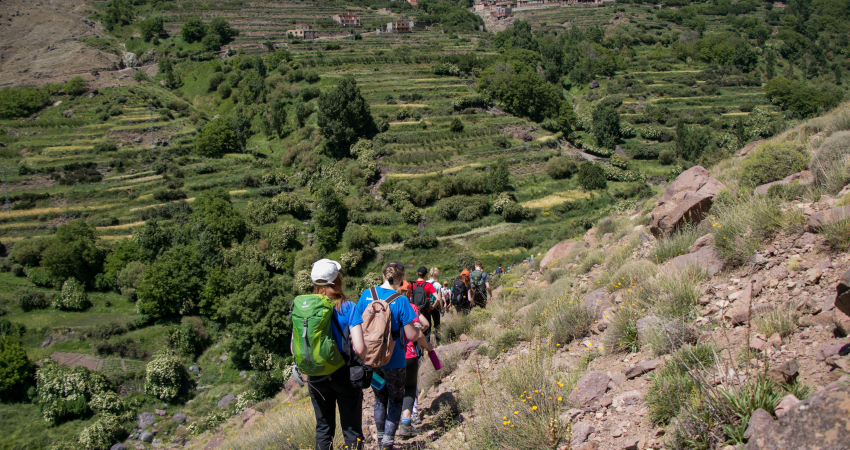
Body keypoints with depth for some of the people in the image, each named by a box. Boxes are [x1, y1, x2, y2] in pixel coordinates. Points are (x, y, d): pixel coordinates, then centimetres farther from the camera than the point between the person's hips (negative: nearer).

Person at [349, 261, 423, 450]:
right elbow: (411, 335, -13)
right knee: (395, 401, 15)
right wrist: (419, 333, 8)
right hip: (393, 360, -4)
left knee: (379, 399, 23)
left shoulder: (366, 295, -4)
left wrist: (362, 352, -7)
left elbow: (356, 323, -8)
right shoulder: (401, 301, -16)